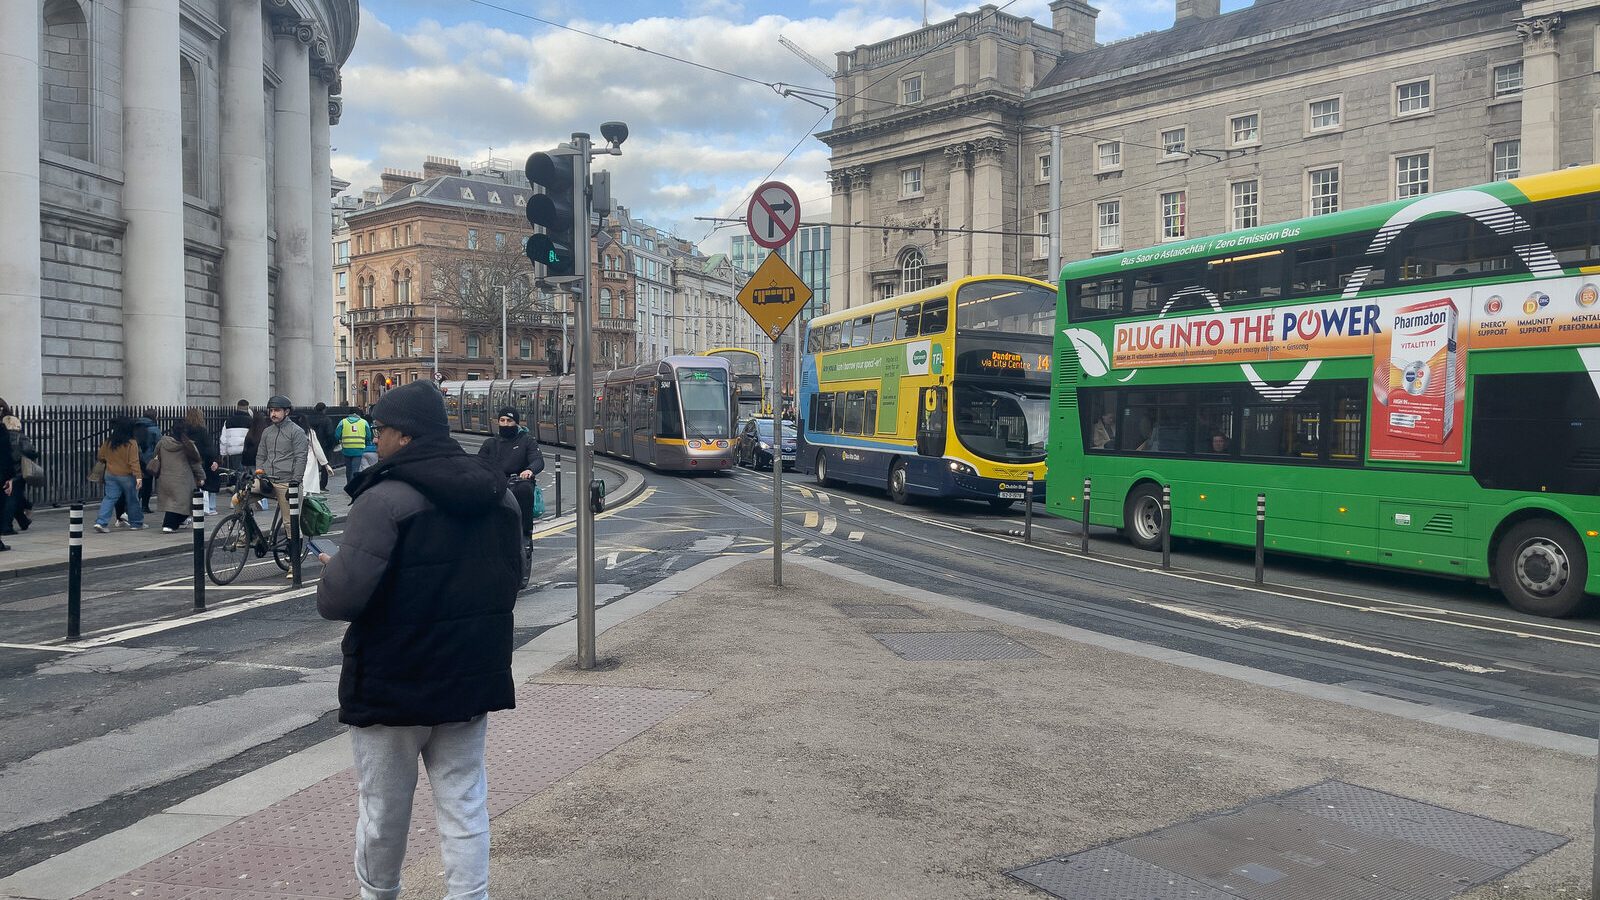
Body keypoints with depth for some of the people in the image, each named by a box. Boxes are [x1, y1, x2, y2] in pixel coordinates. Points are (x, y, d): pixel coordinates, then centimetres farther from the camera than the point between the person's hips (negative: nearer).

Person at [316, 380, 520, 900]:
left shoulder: (385, 500, -19)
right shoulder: (497, 495, 4)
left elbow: (343, 598, -24)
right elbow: (508, 582, 14)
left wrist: (330, 571, -3)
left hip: (395, 683, -5)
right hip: (471, 678, 5)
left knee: (384, 800, 15)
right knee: (464, 799, 11)